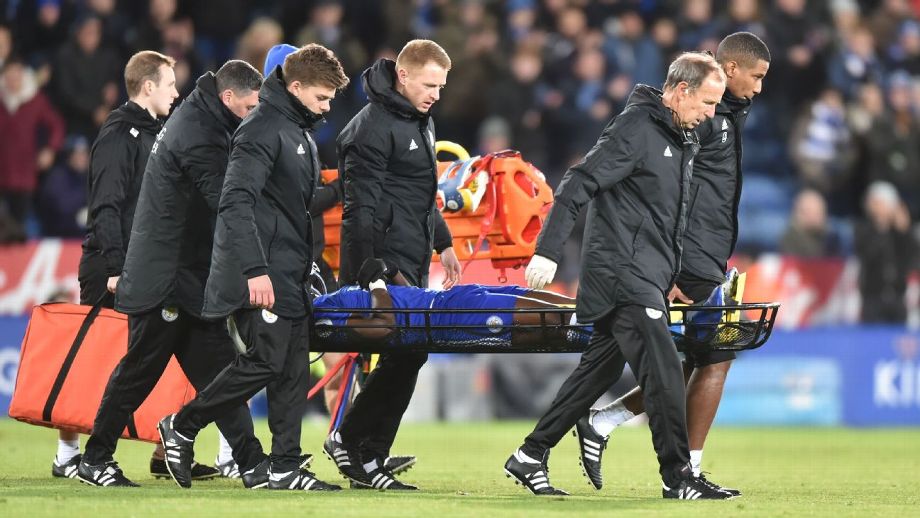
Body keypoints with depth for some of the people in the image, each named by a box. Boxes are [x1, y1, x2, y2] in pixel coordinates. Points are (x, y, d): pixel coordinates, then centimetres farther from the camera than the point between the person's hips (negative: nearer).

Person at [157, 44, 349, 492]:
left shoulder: (300, 133, 19)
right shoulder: (263, 130, -12)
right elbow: (236, 202, -21)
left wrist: (308, 265, 21)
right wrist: (254, 270, -28)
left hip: (290, 276, 10)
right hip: (263, 276, -10)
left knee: (293, 370, 6)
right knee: (266, 361, -11)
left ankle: (285, 467, 7)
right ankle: (182, 428, 3)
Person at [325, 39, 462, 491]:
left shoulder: (422, 120, 17)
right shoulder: (374, 126, -14)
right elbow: (363, 207, -17)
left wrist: (443, 243, 27)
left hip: (413, 265, 9)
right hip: (385, 264, -9)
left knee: (406, 356, 7)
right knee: (406, 355, -12)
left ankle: (365, 455, 10)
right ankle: (354, 444, -4)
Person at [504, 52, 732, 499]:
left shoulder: (685, 139, 16)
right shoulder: (636, 128, -13)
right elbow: (578, 185, -17)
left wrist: (676, 274, 19)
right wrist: (547, 251, -22)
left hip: (648, 275, 9)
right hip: (622, 272, -9)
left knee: (599, 370, 11)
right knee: (664, 372, -11)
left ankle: (530, 457, 17)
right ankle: (677, 478, -8)